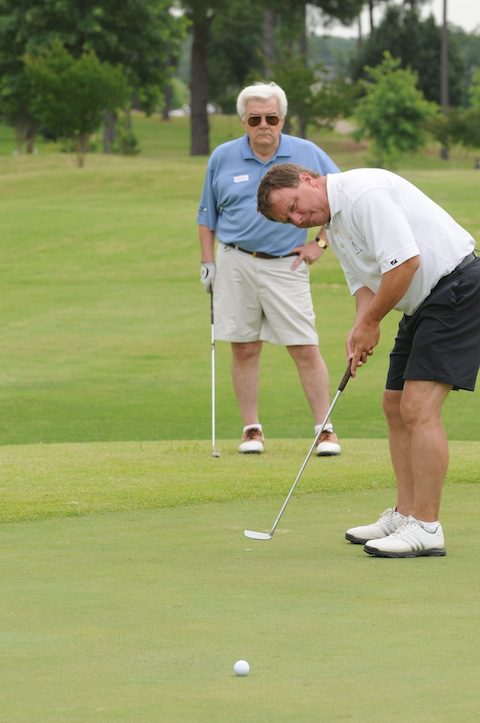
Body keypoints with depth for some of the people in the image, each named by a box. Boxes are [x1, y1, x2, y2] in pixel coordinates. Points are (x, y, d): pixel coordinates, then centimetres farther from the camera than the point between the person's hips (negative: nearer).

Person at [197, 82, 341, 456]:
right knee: (244, 349, 4)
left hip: (285, 266, -2)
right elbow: (207, 214, 14)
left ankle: (325, 429, -1)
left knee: (306, 349, -6)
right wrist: (208, 262, 8)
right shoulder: (223, 158, 4)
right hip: (235, 264, 2)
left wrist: (321, 242, 0)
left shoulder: (308, 154, 0)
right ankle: (252, 429, 13)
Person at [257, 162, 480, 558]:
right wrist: (361, 328, -5)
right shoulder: (334, 223, 13)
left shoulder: (363, 193, -20)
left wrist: (370, 323, -14)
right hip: (425, 303, 11)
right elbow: (364, 282, 15)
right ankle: (405, 515, 20)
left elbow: (406, 261, -25)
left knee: (419, 407, -16)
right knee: (396, 406, 13)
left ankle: (426, 529, -14)